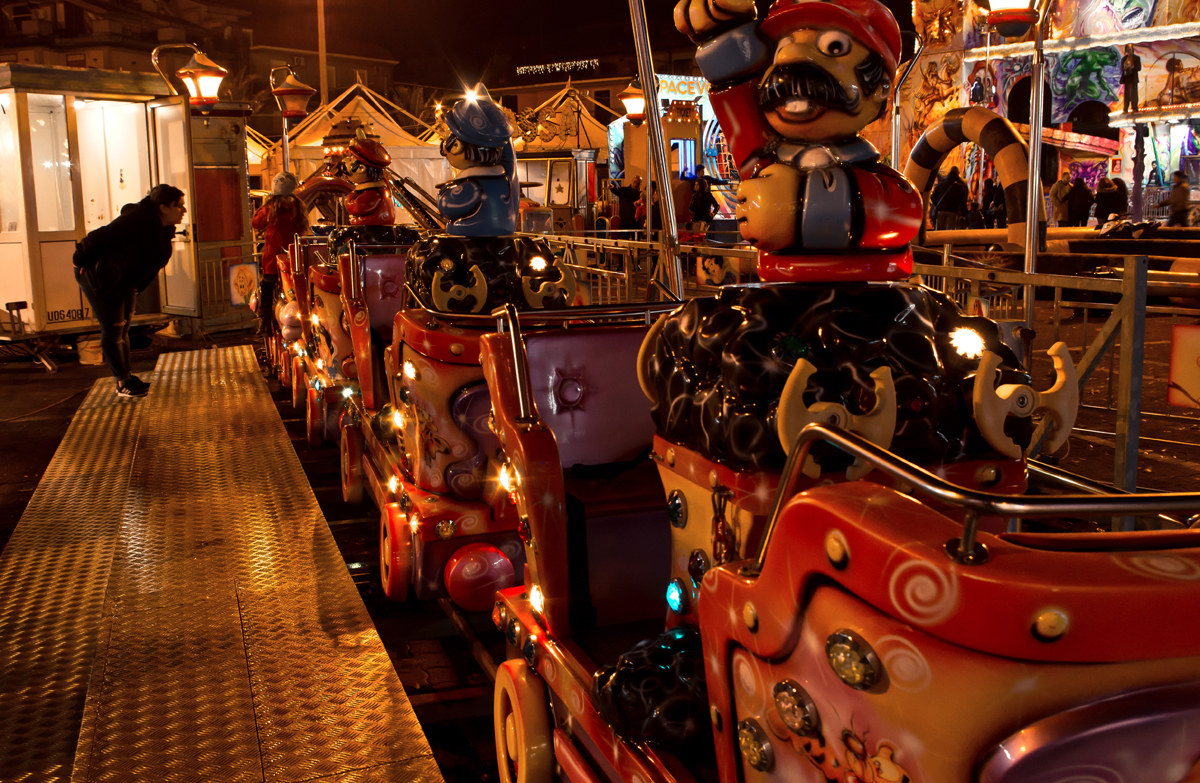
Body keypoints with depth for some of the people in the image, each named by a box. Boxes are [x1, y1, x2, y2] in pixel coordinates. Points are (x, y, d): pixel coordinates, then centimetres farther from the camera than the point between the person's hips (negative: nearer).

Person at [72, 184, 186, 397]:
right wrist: (84, 261, -18)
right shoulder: (137, 221, -30)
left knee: (122, 327, 15)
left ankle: (126, 376, 24)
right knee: (113, 328, -4)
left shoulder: (162, 227, -1)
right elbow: (101, 237, -27)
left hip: (123, 281, 9)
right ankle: (123, 382, 3)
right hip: (100, 277, -9)